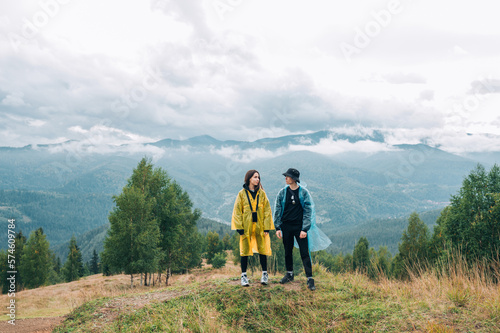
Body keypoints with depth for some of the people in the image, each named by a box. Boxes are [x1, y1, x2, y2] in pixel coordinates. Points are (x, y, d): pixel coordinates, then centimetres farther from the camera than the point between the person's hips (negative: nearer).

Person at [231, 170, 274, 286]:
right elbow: (237, 211, -1)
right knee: (245, 251, 3)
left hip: (260, 226, 2)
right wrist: (239, 228, -8)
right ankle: (243, 275, 14)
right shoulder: (242, 194, 0)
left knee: (262, 250, 5)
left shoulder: (262, 193, 5)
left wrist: (267, 227, -3)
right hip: (246, 227, -1)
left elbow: (267, 211, 5)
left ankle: (265, 274, 19)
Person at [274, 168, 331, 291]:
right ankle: (289, 274, 29)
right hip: (286, 226, 3)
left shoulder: (304, 193, -4)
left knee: (304, 252, -5)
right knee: (288, 251, 12)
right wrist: (278, 227, -1)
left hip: (300, 227, -3)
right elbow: (277, 210, 6)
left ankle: (310, 278, 0)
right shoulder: (282, 192, 4)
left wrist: (305, 229, -11)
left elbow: (308, 211, -4)